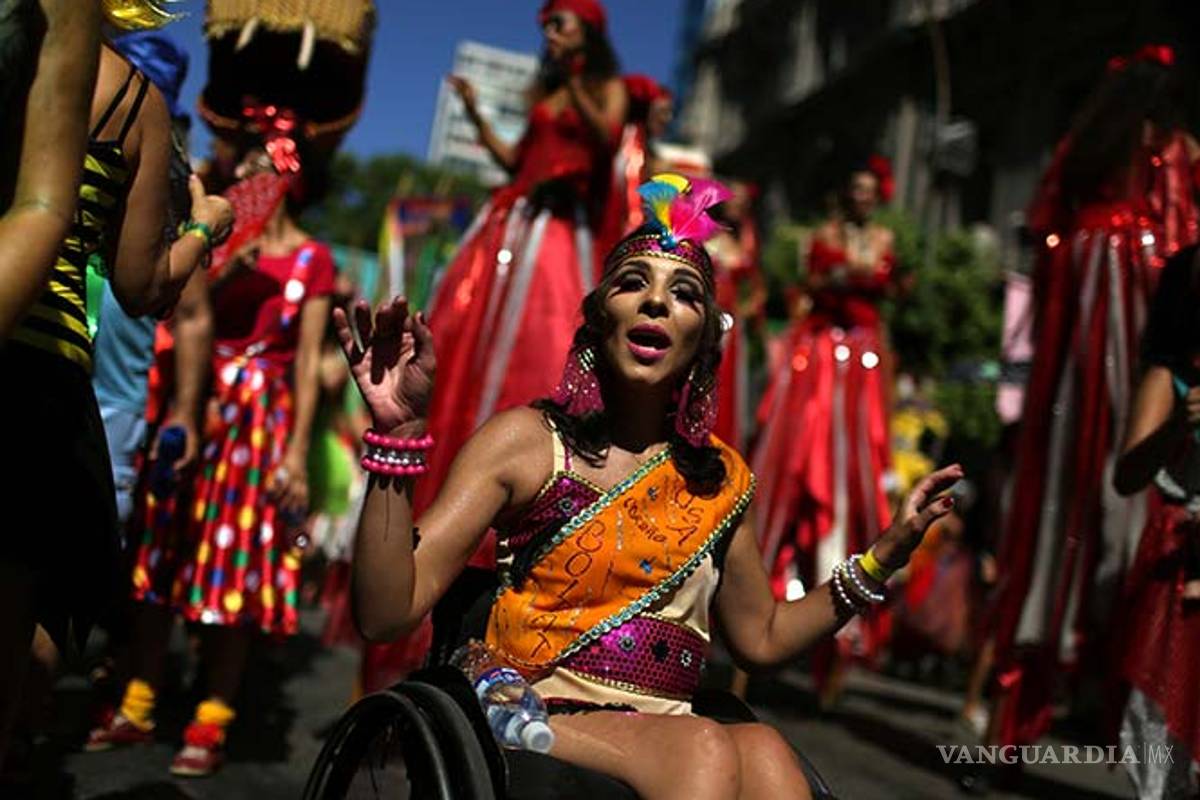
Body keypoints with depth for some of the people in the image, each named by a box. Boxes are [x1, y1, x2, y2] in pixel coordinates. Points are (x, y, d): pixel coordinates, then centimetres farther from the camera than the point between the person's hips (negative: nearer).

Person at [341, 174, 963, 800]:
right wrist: (398, 437, -24)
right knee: (703, 747, -31)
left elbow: (764, 638, 22)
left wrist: (885, 554, 13)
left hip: (671, 744, 4)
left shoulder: (719, 477, 10)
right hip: (536, 723, -3)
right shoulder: (526, 441, -3)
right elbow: (386, 612, -12)